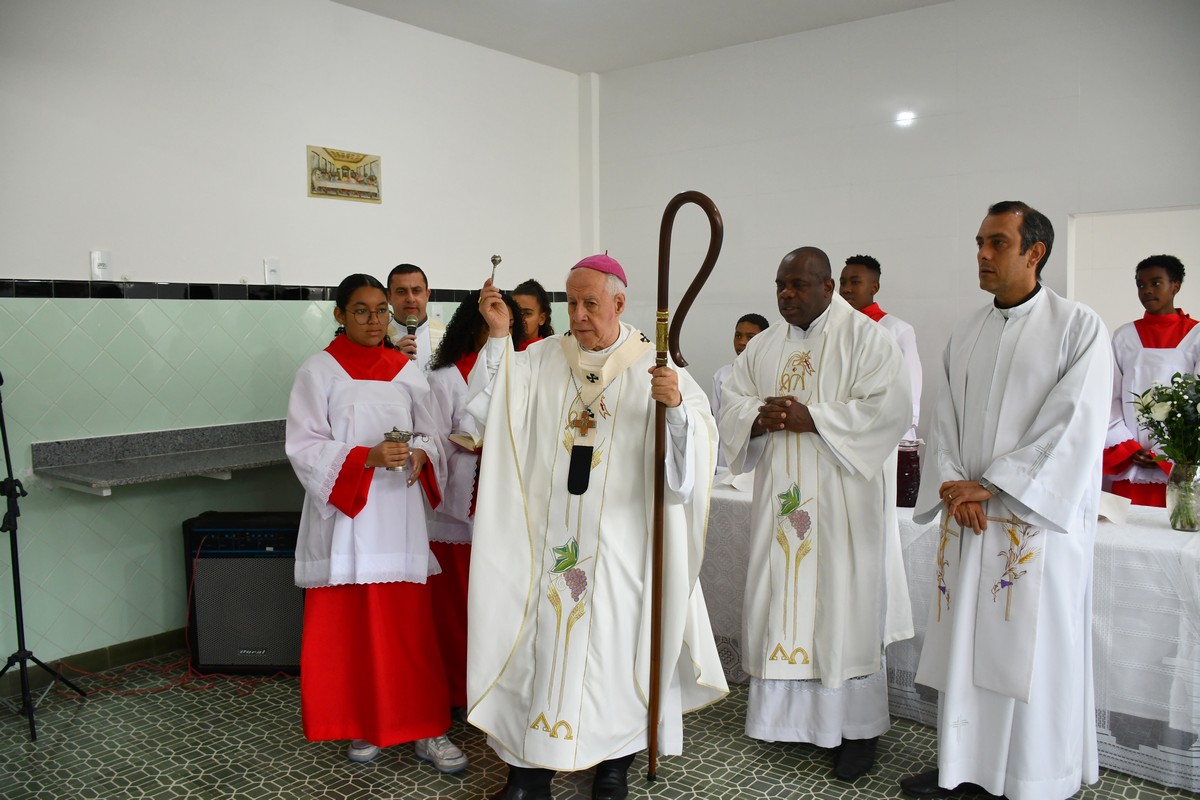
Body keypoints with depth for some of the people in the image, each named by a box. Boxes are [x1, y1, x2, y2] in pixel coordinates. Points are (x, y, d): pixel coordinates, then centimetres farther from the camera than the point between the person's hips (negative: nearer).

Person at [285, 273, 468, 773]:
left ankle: (424, 729, 12)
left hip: (398, 517, 2)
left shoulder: (406, 371, 9)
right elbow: (304, 447, -7)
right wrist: (367, 457, -20)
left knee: (408, 625, 3)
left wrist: (419, 456, -12)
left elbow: (431, 435, 11)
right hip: (342, 517, -2)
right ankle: (360, 725, 24)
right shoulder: (319, 371, -1)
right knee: (347, 627, 5)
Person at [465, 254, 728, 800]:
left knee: (615, 638, 9)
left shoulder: (653, 365, -2)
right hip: (548, 535, 2)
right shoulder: (542, 359, 4)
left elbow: (699, 437, -13)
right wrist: (498, 337, -13)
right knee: (541, 638, 6)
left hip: (620, 539, -1)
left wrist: (676, 405, -34)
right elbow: (490, 412, -6)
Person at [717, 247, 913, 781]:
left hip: (843, 502, -5)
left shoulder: (865, 337, -5)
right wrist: (758, 417, -13)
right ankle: (790, 712, 24)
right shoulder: (764, 346, 12)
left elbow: (888, 407, -15)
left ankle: (858, 727, 14)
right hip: (781, 497, 5)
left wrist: (811, 418, -21)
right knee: (781, 596, 9)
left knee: (845, 606, 0)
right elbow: (731, 401, 9)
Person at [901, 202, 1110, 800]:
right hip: (966, 517, 5)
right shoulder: (965, 335, 11)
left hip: (1037, 516, -5)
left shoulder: (1079, 328, -5)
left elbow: (1074, 426, -13)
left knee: (1032, 650, 2)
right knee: (965, 644, 9)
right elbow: (944, 420, 8)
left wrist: (990, 485, -15)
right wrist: (955, 488, -8)